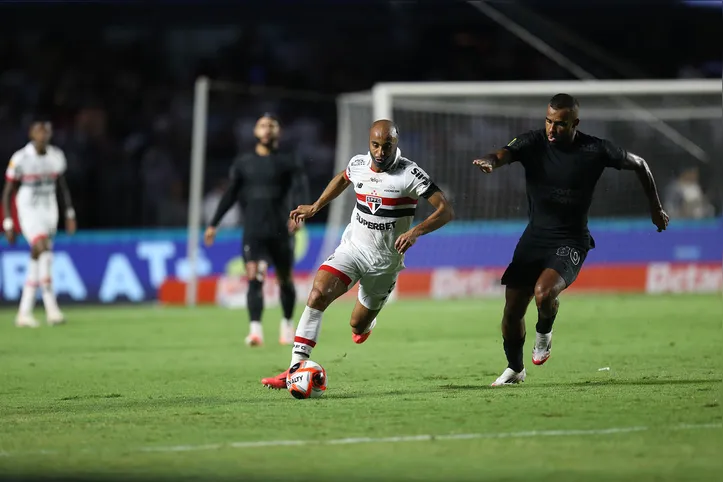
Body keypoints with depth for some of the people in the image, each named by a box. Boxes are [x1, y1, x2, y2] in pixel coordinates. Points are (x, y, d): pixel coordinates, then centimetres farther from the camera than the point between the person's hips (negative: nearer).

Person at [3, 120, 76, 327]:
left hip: (49, 213, 5)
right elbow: (7, 192, -6)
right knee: (43, 250, -24)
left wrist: (70, 215, 12)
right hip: (29, 214, -5)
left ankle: (24, 313, 13)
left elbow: (63, 186, 16)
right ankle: (51, 308, -27)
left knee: (37, 259, 6)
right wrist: (8, 224, -9)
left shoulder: (56, 156, 2)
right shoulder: (20, 159, -12)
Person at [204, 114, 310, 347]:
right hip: (253, 231, 1)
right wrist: (214, 224, 10)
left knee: (285, 281, 11)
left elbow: (301, 188, -9)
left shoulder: (289, 161, 4)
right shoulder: (243, 163, 11)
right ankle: (255, 329, -28)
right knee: (254, 278, -17)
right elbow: (230, 195, 14)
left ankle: (287, 324, 33)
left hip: (281, 231, 0)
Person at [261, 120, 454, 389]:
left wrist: (415, 231, -33)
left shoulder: (410, 174, -16)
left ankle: (366, 322, 50)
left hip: (385, 260, -2)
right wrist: (315, 207, 22)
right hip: (353, 247, 2)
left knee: (358, 327, 8)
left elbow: (446, 211, -19)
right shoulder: (358, 165, -1)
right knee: (318, 294, -24)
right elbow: (343, 178, 25)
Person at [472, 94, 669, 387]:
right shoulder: (533, 143, -7)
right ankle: (514, 369, 28)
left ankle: (544, 332, 6)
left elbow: (639, 164, 6)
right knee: (512, 310, 1)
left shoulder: (594, 150, -9)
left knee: (544, 293, -29)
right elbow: (504, 154, -26)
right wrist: (489, 162, -52)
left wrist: (656, 209, 13)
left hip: (570, 242, -3)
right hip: (534, 238, 3)